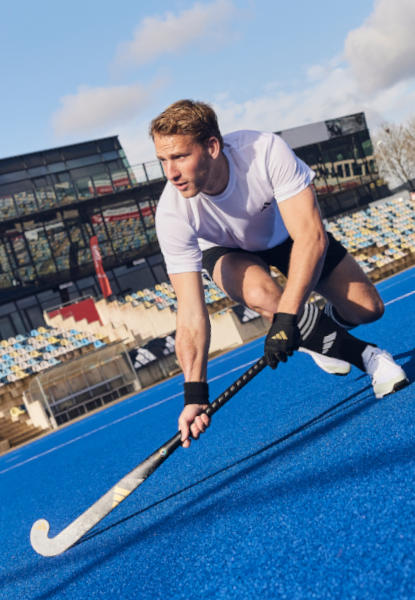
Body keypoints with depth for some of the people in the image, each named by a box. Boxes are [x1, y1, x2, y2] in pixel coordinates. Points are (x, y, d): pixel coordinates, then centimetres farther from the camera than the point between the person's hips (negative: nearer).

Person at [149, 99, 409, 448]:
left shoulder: (266, 150, -39)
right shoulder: (172, 214, -35)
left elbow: (311, 236, -41)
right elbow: (191, 311, -36)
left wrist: (287, 317, -51)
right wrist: (195, 394, -43)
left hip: (288, 232, 1)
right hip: (229, 252, 0)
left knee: (367, 309, -10)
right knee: (262, 295, -35)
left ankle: (323, 331, 28)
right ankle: (366, 355, -13)